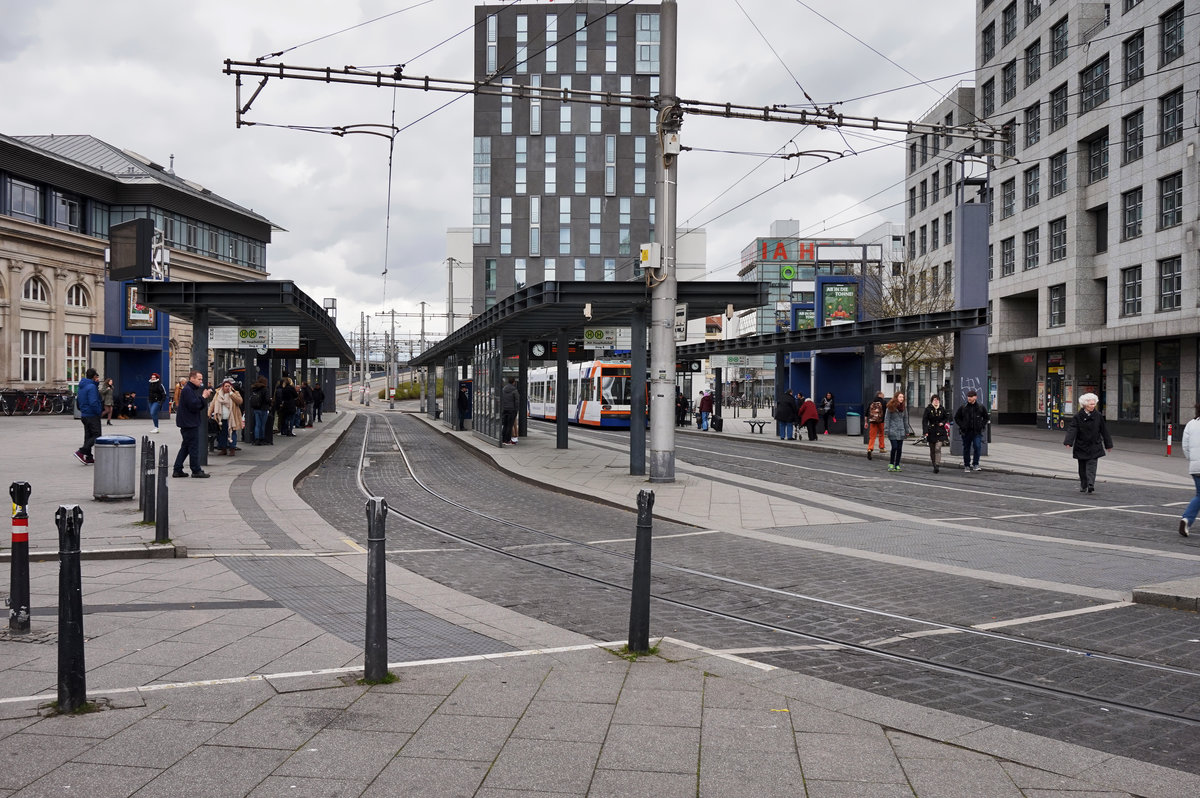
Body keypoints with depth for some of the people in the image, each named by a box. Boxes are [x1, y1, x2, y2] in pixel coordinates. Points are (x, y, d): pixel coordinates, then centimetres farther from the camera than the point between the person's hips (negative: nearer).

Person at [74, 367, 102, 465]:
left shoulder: (81, 387, 14)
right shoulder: (92, 387, -16)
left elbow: (78, 402, 21)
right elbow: (93, 403, -24)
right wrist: (99, 411, -12)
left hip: (84, 415, 10)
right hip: (92, 416, -10)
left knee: (88, 436, 11)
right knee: (96, 436, -7)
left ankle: (88, 458, 12)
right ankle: (81, 452, -17)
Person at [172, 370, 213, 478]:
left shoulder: (192, 390, 18)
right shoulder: (187, 390, -14)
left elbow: (198, 406, 16)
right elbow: (194, 406, -23)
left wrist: (205, 397, 2)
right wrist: (203, 397, -14)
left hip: (189, 423, 10)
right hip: (189, 423, -10)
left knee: (185, 447, 13)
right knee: (194, 447, -5)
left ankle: (177, 470, 16)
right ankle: (196, 471, 0)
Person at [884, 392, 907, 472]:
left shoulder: (903, 408, 12)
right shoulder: (890, 407, -4)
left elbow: (905, 419, 15)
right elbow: (887, 419, -5)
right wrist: (886, 430, -11)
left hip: (901, 431, 5)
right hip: (893, 431, -5)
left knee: (899, 448, 4)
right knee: (894, 447, -10)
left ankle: (897, 465, 12)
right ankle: (891, 464, 4)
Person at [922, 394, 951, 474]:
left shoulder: (942, 409, 3)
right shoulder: (928, 409, -3)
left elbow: (947, 417, 18)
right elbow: (924, 421, -5)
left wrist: (943, 423, -2)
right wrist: (925, 431, -14)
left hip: (940, 432, 0)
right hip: (931, 432, 0)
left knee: (938, 449, -14)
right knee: (932, 450, 7)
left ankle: (937, 465, -20)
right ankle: (934, 466, 21)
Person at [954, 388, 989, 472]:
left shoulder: (981, 407, 3)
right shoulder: (963, 407, 1)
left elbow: (986, 417, 16)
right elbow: (956, 417, 11)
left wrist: (982, 425, 3)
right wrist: (962, 425, -2)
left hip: (977, 431, -1)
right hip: (966, 432, 1)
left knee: (977, 446, -15)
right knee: (966, 449, 7)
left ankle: (975, 464, -1)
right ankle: (966, 465, 19)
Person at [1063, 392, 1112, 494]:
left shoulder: (1098, 416, 1)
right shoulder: (1077, 417, -5)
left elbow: (1104, 431, 8)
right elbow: (1072, 429, -13)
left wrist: (1108, 445, 13)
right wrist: (1068, 442, -28)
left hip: (1094, 446, 0)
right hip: (1081, 446, 0)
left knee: (1091, 466, -11)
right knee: (1082, 468, 9)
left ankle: (1091, 485, -18)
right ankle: (1083, 486, 22)